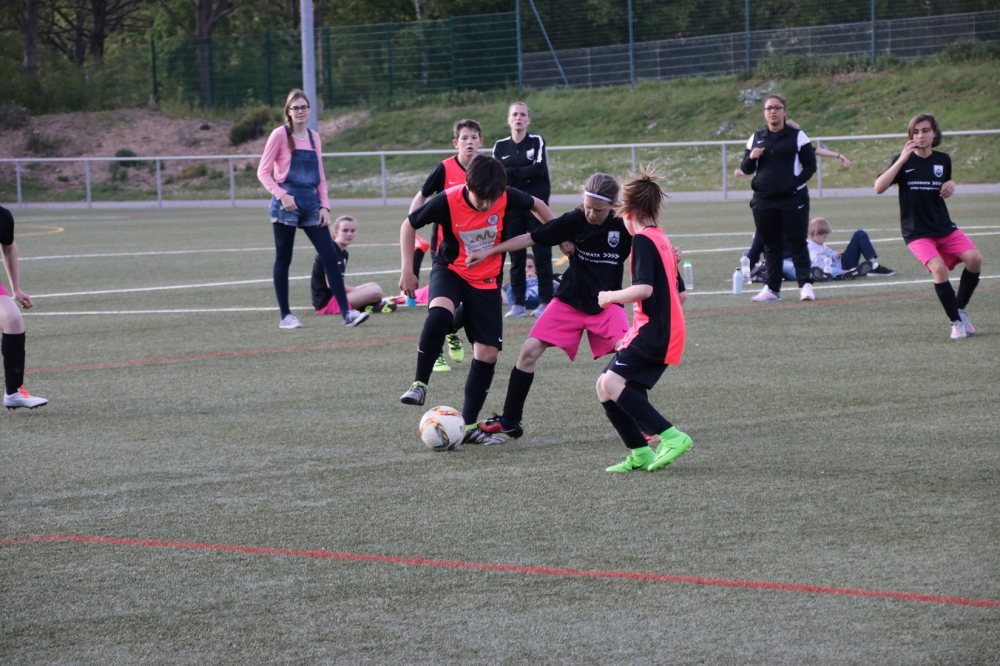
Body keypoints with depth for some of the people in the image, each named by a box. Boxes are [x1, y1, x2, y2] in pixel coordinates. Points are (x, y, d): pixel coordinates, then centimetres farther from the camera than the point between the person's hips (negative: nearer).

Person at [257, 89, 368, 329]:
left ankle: (346, 313, -5)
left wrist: (324, 205, 5)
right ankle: (285, 316, 11)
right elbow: (263, 172, -5)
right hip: (287, 204, -5)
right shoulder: (280, 134, -4)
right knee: (283, 260, 3)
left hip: (311, 202, 5)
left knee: (330, 256, -3)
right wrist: (281, 194, -18)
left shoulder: (314, 137, 12)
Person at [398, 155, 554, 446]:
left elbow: (537, 205, 6)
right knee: (439, 313, -37)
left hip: (487, 280, 3)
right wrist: (407, 270, -10)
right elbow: (409, 225, -7)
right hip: (451, 270, -3)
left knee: (488, 353, -2)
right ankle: (420, 383, -21)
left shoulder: (507, 198, -17)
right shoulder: (447, 201, -23)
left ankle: (469, 425, 11)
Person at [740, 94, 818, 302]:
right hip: (764, 201, 4)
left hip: (793, 199, -4)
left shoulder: (797, 136, 0)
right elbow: (746, 169, 13)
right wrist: (751, 158, -9)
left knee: (797, 242, -5)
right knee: (770, 245, 8)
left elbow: (810, 165, 0)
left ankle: (805, 285, -7)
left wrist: (797, 182, -15)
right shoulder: (756, 138, 11)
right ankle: (772, 288, 11)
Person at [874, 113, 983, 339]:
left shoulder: (943, 160, 4)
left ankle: (961, 309, 6)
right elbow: (878, 187, -18)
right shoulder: (904, 160, -6)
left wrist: (950, 186, -2)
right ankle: (956, 322, -10)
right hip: (917, 232, -4)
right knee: (938, 268, -26)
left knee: (974, 258, -17)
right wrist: (902, 160, -23)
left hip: (944, 227, 4)